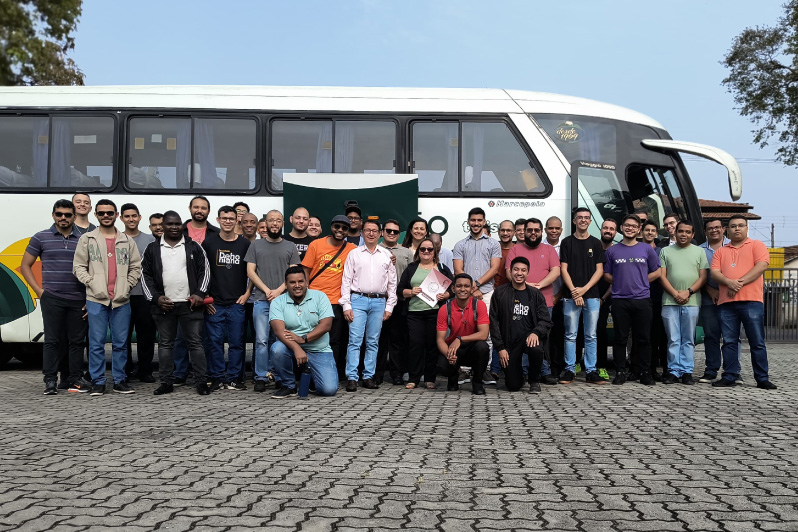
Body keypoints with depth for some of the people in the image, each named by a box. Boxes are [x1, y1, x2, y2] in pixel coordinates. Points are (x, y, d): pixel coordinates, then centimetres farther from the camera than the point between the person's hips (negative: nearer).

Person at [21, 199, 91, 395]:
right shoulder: (41, 238, 5)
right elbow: (25, 266, 7)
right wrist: (39, 290, -3)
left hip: (78, 299, 2)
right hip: (52, 298, -2)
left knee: (77, 340, 6)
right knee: (52, 340, -1)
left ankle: (76, 378, 15)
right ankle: (50, 381, 6)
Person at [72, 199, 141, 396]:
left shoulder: (127, 241, 11)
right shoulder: (87, 239, 6)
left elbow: (135, 267, 12)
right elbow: (78, 266, 4)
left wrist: (127, 285, 0)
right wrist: (92, 283, -8)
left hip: (121, 300, 2)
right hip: (96, 299, -2)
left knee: (121, 342, 5)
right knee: (96, 343, 0)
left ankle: (120, 380, 14)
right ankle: (97, 382, 7)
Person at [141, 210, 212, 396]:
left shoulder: (194, 247, 5)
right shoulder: (152, 249, 7)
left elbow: (205, 270, 4)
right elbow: (146, 275, 6)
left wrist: (199, 293, -7)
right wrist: (155, 297, -5)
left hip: (190, 303, -1)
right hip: (163, 305, 1)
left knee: (195, 343, 1)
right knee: (165, 344, 7)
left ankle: (201, 382, 6)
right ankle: (166, 382, 15)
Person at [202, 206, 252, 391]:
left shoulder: (245, 243, 6)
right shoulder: (209, 242, 5)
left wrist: (247, 294, 1)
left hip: (237, 303, 0)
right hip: (214, 303, 0)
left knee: (236, 342, 2)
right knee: (215, 342, 2)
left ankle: (234, 378, 12)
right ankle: (217, 379, 11)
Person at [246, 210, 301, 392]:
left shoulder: (290, 247, 12)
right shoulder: (256, 245, 12)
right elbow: (250, 271, 5)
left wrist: (279, 291, -9)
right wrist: (267, 290, -6)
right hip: (261, 301, 0)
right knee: (261, 340, -4)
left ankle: (282, 379, 9)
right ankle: (261, 378, 3)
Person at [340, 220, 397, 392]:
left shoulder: (387, 255, 10)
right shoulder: (354, 254, 6)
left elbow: (392, 282, 11)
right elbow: (346, 281, 3)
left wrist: (389, 306, 6)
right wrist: (346, 305, -5)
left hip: (379, 302, 2)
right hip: (358, 300, -2)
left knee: (373, 342, 5)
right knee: (355, 340, -8)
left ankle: (369, 377, 11)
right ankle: (351, 378, -6)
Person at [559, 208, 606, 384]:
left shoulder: (596, 243, 10)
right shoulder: (567, 242, 6)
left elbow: (599, 270, 4)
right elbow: (564, 269, 0)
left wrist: (584, 289, -9)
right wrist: (574, 291, -10)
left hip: (592, 296, 1)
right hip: (571, 295, -1)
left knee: (591, 335, 3)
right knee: (571, 335, 1)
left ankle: (591, 371, 8)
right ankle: (569, 370, 7)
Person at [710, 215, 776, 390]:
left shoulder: (756, 245, 9)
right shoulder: (721, 251, 19)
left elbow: (762, 265, -6)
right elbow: (714, 272, 6)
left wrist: (741, 282, -13)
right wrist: (729, 282, -14)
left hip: (751, 301, -3)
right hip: (726, 303, 3)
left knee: (757, 342, -2)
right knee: (729, 342, 4)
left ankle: (762, 379, 2)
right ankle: (729, 377, 9)